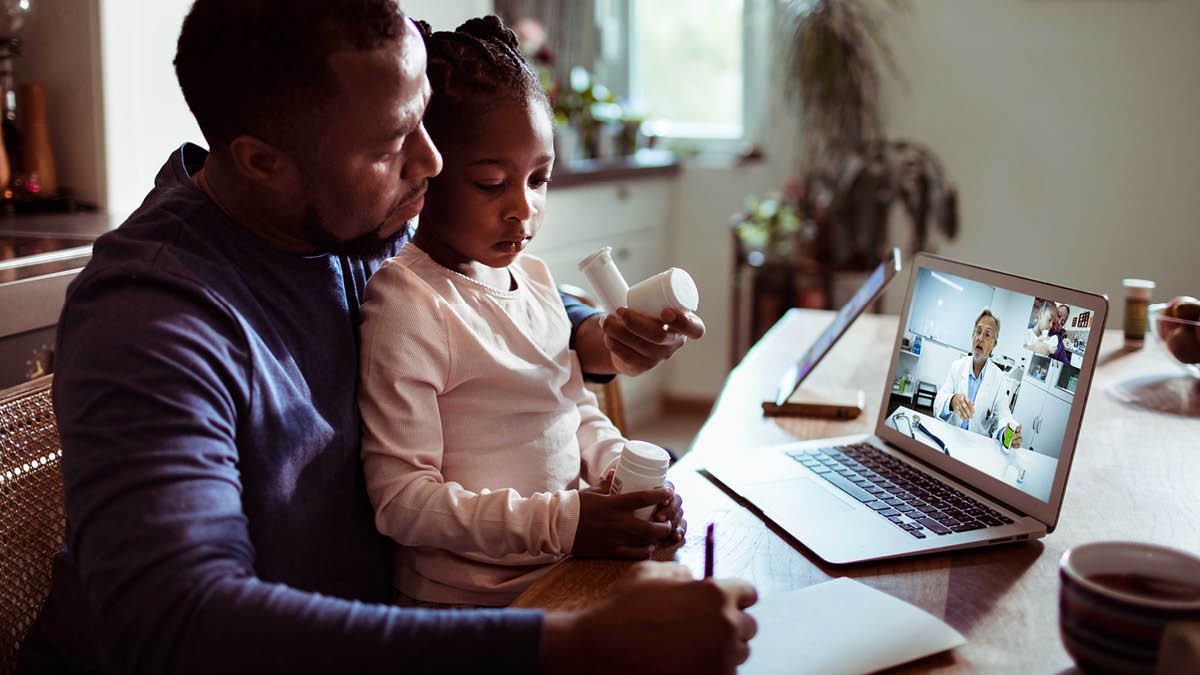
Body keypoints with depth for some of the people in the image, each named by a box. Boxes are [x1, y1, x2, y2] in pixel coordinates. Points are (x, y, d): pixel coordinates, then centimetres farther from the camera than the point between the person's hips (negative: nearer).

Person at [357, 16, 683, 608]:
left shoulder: (532, 276, 10)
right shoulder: (407, 304, -15)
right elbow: (400, 498, -17)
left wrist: (622, 469, 1)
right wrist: (558, 522, -24)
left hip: (565, 570, 7)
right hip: (474, 598, -7)